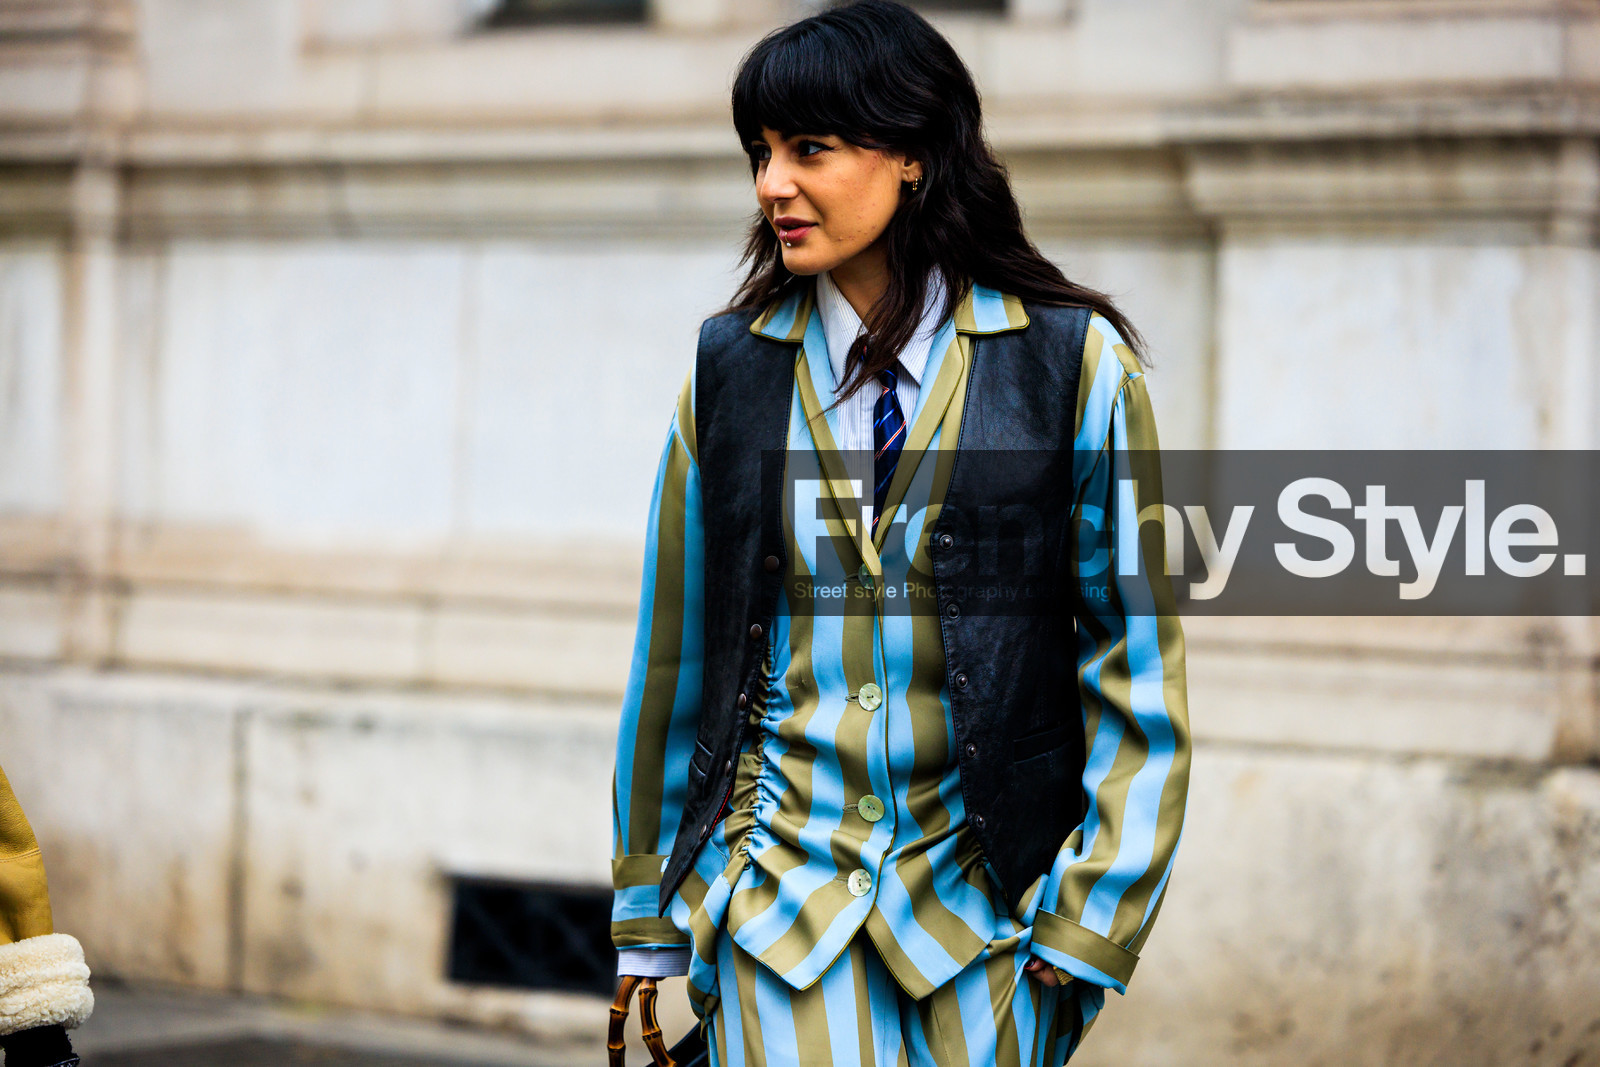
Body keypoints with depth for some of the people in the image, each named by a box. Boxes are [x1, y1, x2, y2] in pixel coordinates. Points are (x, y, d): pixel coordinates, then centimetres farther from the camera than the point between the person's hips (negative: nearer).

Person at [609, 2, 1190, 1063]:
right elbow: (673, 654, 8)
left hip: (985, 894, -1)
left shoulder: (1073, 364, -4)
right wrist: (650, 918, 11)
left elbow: (1137, 660, -2)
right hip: (781, 886, 1)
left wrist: (1090, 922, -5)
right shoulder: (732, 367, 3)